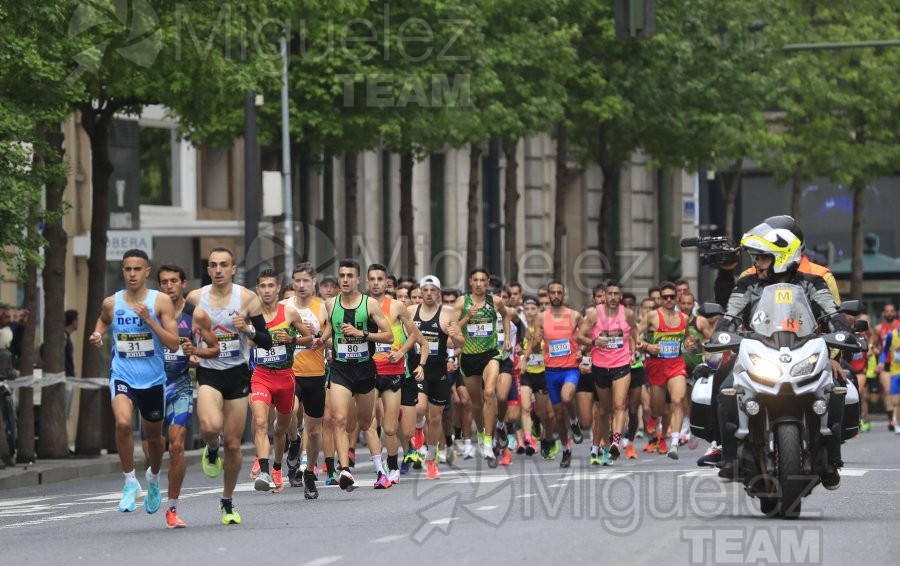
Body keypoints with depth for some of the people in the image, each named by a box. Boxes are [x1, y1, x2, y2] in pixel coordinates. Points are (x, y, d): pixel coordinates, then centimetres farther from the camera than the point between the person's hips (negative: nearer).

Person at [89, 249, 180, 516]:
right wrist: (97, 334, 2)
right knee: (123, 423, -27)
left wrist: (148, 319, -20)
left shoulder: (161, 301, -7)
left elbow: (173, 343, -12)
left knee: (154, 436, 16)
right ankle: (130, 481, -11)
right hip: (122, 375, 0)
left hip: (153, 378, 0)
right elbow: (103, 320, 24)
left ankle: (154, 477, 47)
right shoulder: (111, 303, -1)